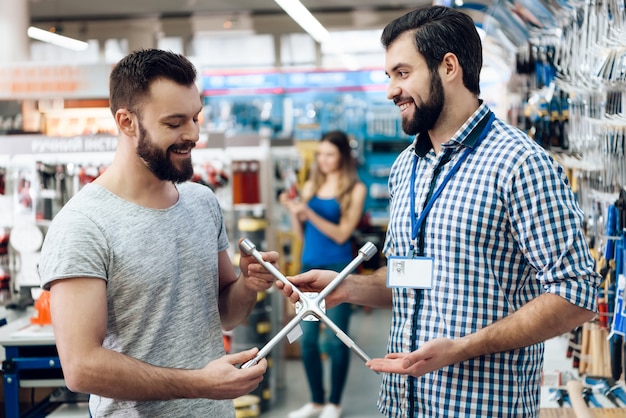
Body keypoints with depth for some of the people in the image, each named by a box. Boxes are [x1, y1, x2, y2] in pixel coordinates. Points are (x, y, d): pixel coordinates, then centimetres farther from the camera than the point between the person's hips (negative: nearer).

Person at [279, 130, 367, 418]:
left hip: (338, 268, -4)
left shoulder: (355, 189, -3)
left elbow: (341, 234, -10)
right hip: (310, 267, 5)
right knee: (307, 339, 7)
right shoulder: (311, 186, 8)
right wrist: (293, 211, -5)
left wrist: (308, 212, -17)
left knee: (335, 340, 0)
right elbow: (302, 234, 12)